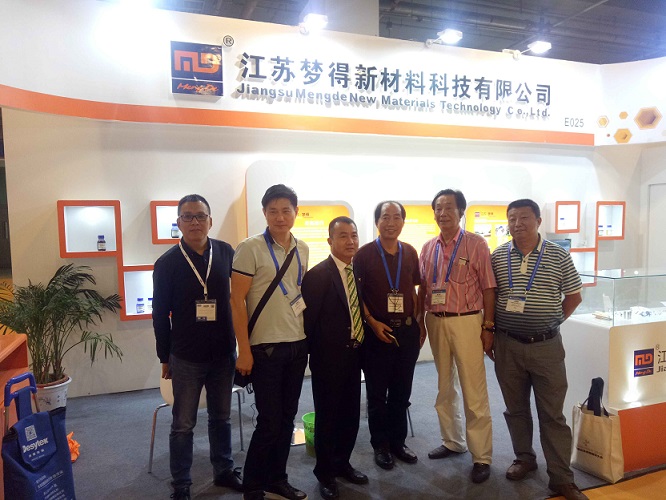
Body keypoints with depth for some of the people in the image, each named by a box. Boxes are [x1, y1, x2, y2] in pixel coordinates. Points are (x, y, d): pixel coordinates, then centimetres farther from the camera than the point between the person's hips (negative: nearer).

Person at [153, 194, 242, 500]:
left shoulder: (226, 253, -3)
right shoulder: (167, 263, -7)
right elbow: (160, 314, -1)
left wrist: (239, 341, 3)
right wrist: (165, 357, 3)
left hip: (224, 354, 2)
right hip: (186, 358, -2)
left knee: (221, 417, 17)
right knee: (183, 425, 9)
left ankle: (224, 471, 36)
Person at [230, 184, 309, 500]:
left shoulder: (302, 249, 6)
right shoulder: (250, 248, -11)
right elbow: (237, 301, -12)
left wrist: (309, 334, 11)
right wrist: (244, 350, -13)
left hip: (298, 345, 6)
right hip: (265, 347, -5)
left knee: (287, 418, 14)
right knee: (269, 421, 2)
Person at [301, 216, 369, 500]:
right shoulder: (317, 275, -15)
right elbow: (308, 319, -13)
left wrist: (361, 347, 7)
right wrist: (316, 353, -9)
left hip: (354, 355, 6)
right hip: (329, 358, -6)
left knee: (351, 414, 17)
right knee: (327, 416, 9)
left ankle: (342, 463, 37)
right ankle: (325, 474, 27)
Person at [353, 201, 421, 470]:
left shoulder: (410, 253, 5)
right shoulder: (364, 254, -6)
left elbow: (414, 289, 13)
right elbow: (355, 294, -5)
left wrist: (418, 322, 6)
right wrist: (372, 322, -13)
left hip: (407, 331, 4)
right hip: (377, 331, -3)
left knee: (401, 391, 14)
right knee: (377, 392, 9)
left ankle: (398, 441, 31)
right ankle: (380, 445, 24)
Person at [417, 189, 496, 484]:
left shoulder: (476, 244, -6)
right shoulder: (429, 248, 7)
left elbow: (488, 288, -7)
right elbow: (423, 288, 11)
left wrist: (488, 327, -9)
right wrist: (421, 322, 8)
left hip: (466, 321, -5)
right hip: (435, 322, 5)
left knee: (474, 392, 0)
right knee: (444, 387, 17)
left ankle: (481, 456, 15)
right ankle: (452, 441, 34)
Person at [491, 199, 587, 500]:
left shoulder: (558, 256, -3)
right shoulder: (497, 257, 1)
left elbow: (574, 295, 6)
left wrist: (552, 322, 1)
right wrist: (490, 330, 3)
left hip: (546, 345, -1)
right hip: (507, 345, 2)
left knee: (552, 413, 5)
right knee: (515, 408, 15)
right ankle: (524, 458, 34)